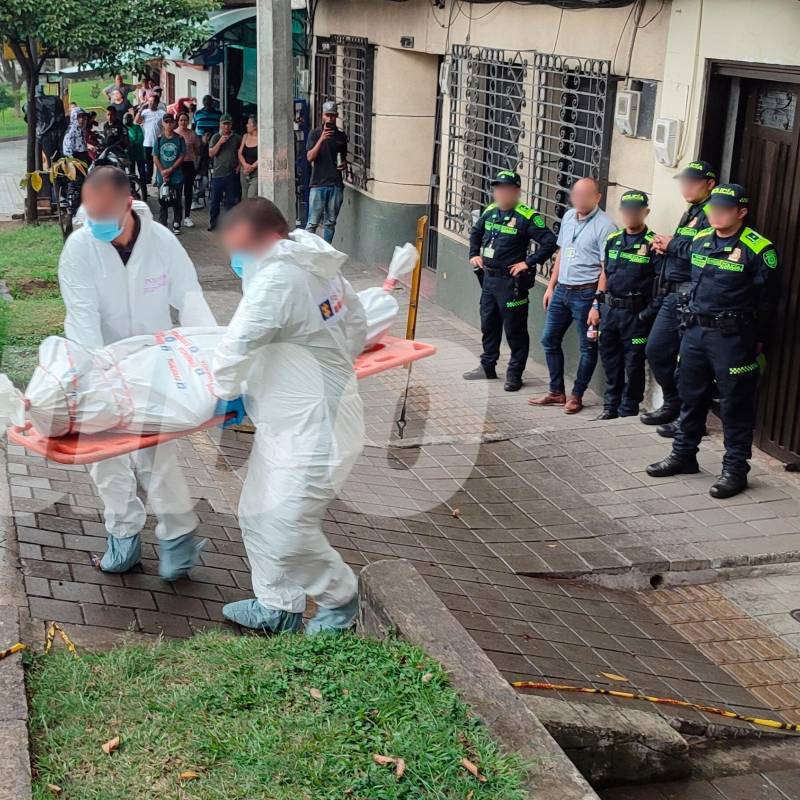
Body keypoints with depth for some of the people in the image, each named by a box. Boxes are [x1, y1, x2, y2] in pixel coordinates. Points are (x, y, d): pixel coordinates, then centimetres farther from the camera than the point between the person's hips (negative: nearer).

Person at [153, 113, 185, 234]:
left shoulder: (179, 139, 0)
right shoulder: (159, 139, 2)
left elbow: (181, 157, -3)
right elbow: (155, 158, 2)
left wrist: (170, 170, -11)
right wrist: (163, 172, -9)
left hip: (177, 176, -1)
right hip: (162, 177, 1)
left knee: (177, 202, 3)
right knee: (163, 201, 5)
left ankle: (176, 225, 12)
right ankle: (163, 225, 11)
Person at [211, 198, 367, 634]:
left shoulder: (278, 277, -23)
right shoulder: (320, 267, 7)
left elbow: (238, 344, -23)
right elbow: (358, 329, 16)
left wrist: (225, 392, -5)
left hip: (314, 429, -11)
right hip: (288, 423, 11)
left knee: (288, 527, -5)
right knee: (258, 515, 16)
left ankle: (339, 600, 19)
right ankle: (278, 606, 29)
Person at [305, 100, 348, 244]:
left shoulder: (341, 135, 11)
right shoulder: (315, 134, 1)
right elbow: (310, 157, -9)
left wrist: (344, 164, 1)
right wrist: (321, 139, -20)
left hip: (336, 184, 3)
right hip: (318, 184, -3)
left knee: (330, 223, 7)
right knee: (313, 222, -5)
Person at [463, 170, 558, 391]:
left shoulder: (526, 217, -15)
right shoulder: (490, 212, 7)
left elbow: (549, 242, -18)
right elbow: (475, 232, 27)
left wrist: (528, 263, -17)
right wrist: (474, 254, 16)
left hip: (511, 282, -7)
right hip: (489, 278, 7)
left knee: (515, 329, 1)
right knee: (488, 325, 17)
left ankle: (515, 373, 11)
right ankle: (487, 366, 31)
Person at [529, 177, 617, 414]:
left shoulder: (603, 225, -14)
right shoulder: (568, 217, 8)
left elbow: (606, 269, -15)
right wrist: (551, 286, 16)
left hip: (585, 293, -7)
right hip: (562, 289, 8)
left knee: (588, 347, 5)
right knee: (549, 339, 12)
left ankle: (576, 395, 17)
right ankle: (556, 392, 24)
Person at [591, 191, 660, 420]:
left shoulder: (652, 244, -7)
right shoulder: (613, 239, 11)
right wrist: (596, 305, 14)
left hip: (636, 313, -6)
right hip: (609, 309, 6)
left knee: (633, 363, 4)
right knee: (610, 358, 14)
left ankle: (628, 411, 14)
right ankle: (611, 405, 27)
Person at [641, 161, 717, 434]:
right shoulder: (690, 213, 20)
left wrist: (672, 244, -11)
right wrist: (665, 247, 5)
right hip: (672, 295, 10)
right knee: (655, 350, 15)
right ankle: (673, 404, 29)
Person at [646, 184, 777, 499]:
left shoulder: (758, 248, -11)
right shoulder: (699, 240, 8)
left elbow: (765, 299, -7)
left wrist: (757, 340, -4)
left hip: (732, 337, -6)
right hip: (694, 331, 7)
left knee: (735, 405, 1)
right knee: (690, 396, 16)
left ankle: (735, 470, 9)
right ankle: (683, 455, 30)